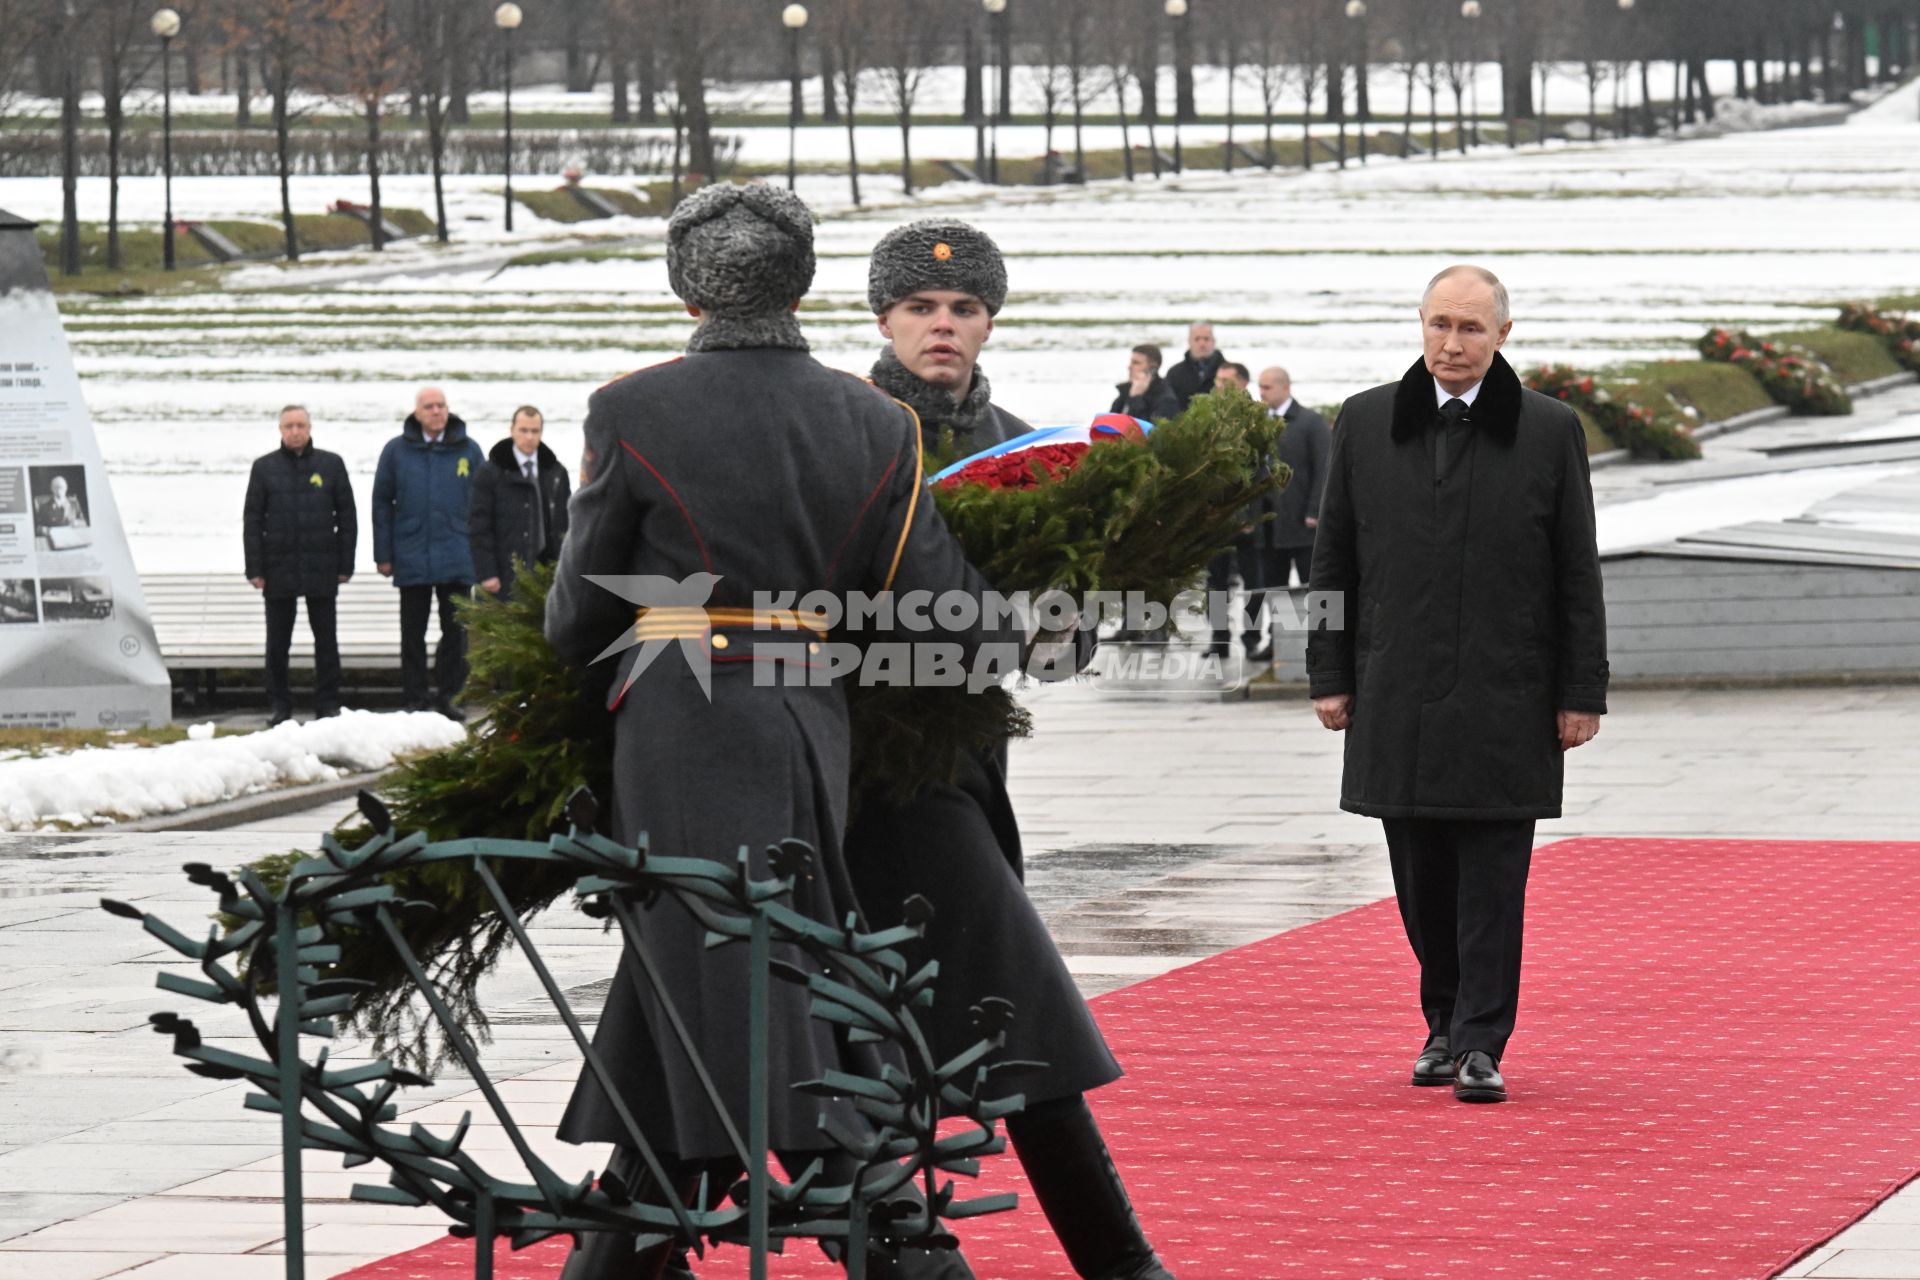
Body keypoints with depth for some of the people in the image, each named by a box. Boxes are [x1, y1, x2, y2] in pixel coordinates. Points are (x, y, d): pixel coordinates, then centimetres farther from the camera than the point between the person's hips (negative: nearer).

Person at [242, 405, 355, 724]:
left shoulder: (331, 464, 5)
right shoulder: (264, 467, 5)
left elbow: (347, 517, 7)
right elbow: (252, 520, 5)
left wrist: (345, 565, 2)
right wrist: (255, 569, -2)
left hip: (321, 569, 0)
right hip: (279, 570, 0)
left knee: (326, 640, 4)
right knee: (277, 642, 5)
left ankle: (328, 704, 10)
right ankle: (279, 704, 12)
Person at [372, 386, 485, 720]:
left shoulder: (468, 450, 4)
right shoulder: (396, 451, 2)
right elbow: (382, 503, 5)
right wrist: (383, 555, 1)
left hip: (457, 561, 0)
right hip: (412, 560, 0)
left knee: (456, 631, 3)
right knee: (413, 634, 6)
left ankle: (448, 696, 12)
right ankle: (415, 699, 12)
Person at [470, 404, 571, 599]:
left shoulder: (556, 472, 13)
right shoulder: (491, 473, 0)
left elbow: (566, 524, 16)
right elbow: (479, 526, -4)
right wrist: (486, 574, -11)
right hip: (506, 580, -4)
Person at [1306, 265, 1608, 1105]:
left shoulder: (1549, 431, 2)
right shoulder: (1365, 424, 7)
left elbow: (1577, 571, 3)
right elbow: (1334, 558, 10)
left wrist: (1580, 693, -1)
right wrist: (1330, 676, 5)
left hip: (1506, 698, -2)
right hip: (1398, 700, 2)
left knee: (1493, 877, -3)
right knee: (1421, 878, 8)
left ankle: (1481, 1045, 1)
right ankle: (1445, 1024, 22)